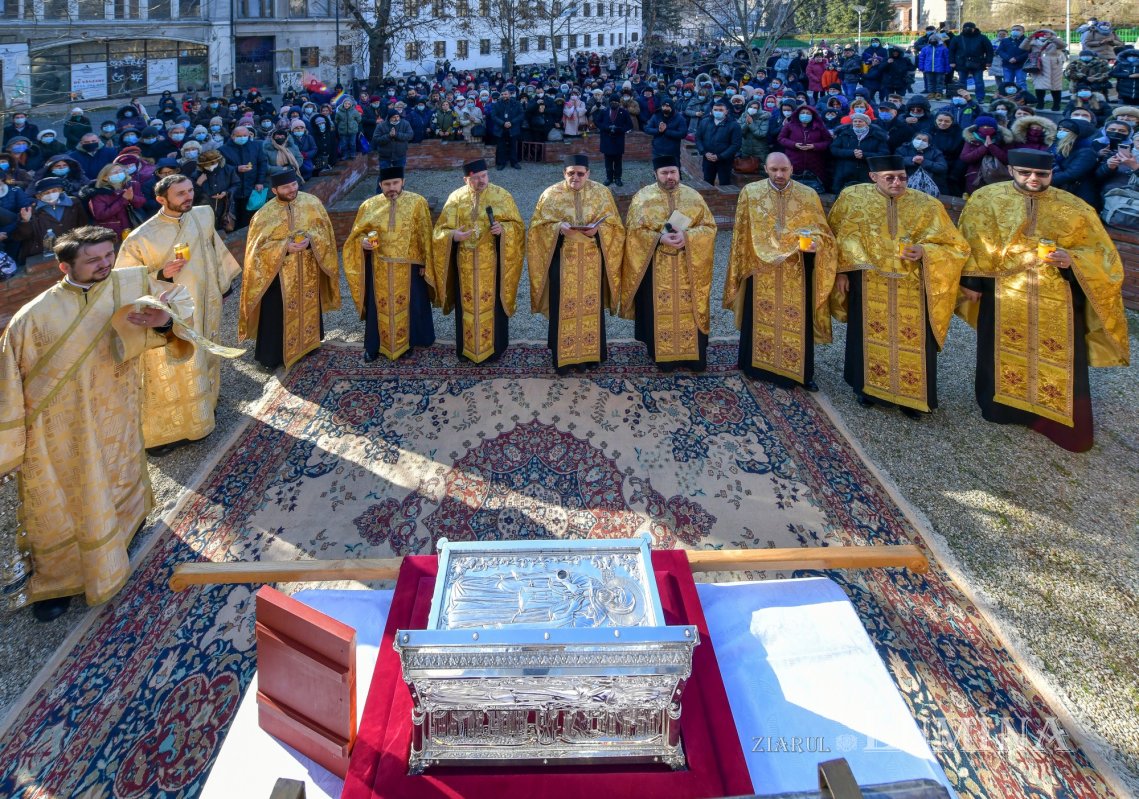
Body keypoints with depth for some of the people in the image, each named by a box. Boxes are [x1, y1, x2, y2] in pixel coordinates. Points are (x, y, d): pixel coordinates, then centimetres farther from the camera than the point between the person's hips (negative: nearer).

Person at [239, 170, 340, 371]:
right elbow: (258, 248, -13)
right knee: (277, 313, 3)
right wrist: (285, 247, -26)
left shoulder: (312, 203, -7)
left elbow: (324, 230, -2)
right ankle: (271, 355, 16)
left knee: (308, 305, 21)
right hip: (279, 273, -4)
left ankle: (307, 343, 42)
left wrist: (310, 239, -22)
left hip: (308, 270, 4)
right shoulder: (265, 214, -14)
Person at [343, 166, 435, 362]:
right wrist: (363, 242, -16)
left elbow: (425, 236, -3)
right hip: (379, 268, 1)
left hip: (409, 267, -1)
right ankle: (374, 345, 22)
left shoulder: (417, 203, -6)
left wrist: (425, 264, -5)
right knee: (379, 306, 9)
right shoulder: (369, 205, -2)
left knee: (410, 305, 10)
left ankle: (408, 342, 26)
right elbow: (357, 234, 7)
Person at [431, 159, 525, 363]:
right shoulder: (456, 198, 2)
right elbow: (441, 229, 3)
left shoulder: (502, 195, -3)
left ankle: (494, 346, 18)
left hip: (491, 261, -2)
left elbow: (517, 225, 0)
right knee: (466, 303, 9)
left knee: (492, 302, 4)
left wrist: (503, 229, -22)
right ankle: (467, 346, 22)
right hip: (465, 262, 2)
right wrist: (453, 236, -20)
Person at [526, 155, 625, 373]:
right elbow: (539, 225, -1)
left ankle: (589, 353, 20)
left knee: (591, 305, 7)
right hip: (563, 259, -1)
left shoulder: (602, 193, 2)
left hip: (591, 259, 1)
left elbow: (614, 225, 3)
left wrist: (597, 230, -17)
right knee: (563, 306, 0)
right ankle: (563, 356, 11)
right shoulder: (551, 194, -2)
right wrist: (558, 228, -20)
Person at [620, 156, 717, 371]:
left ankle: (692, 353, 15)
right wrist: (660, 238, -21)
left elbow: (709, 227, 0)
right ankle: (661, 354, 16)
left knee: (688, 309, 5)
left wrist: (686, 236, -18)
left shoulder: (693, 196, 3)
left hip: (688, 267, 2)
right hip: (656, 268, -2)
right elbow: (634, 231, -6)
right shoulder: (643, 197, -2)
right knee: (659, 311, 4)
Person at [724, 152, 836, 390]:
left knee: (798, 320, 5)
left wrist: (815, 242, -21)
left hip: (796, 271, 0)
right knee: (759, 318, 10)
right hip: (760, 269, 0)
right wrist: (740, 268, 4)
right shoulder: (750, 193, -1)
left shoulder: (808, 195, -2)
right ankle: (757, 367, 25)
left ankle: (802, 372, 17)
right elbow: (741, 234, 4)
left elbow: (821, 229, 1)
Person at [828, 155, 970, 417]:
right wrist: (841, 272, 2)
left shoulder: (928, 206, -9)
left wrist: (924, 252, -23)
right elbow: (837, 238, 6)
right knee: (869, 337, 16)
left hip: (912, 288, -1)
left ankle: (911, 395, 24)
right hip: (868, 286, 1)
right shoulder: (853, 198, -5)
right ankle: (867, 386, 36)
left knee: (912, 341, 6)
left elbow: (956, 247, -6)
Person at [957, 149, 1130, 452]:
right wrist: (971, 282, 3)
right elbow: (974, 246, 5)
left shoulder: (1075, 209, -3)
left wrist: (1071, 259, -20)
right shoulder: (986, 199, -2)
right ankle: (1003, 405, 36)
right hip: (1004, 297, 1)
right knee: (1003, 352, 15)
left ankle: (1061, 423, 17)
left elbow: (1101, 255, -1)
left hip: (1056, 300, 0)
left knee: (1058, 361, 4)